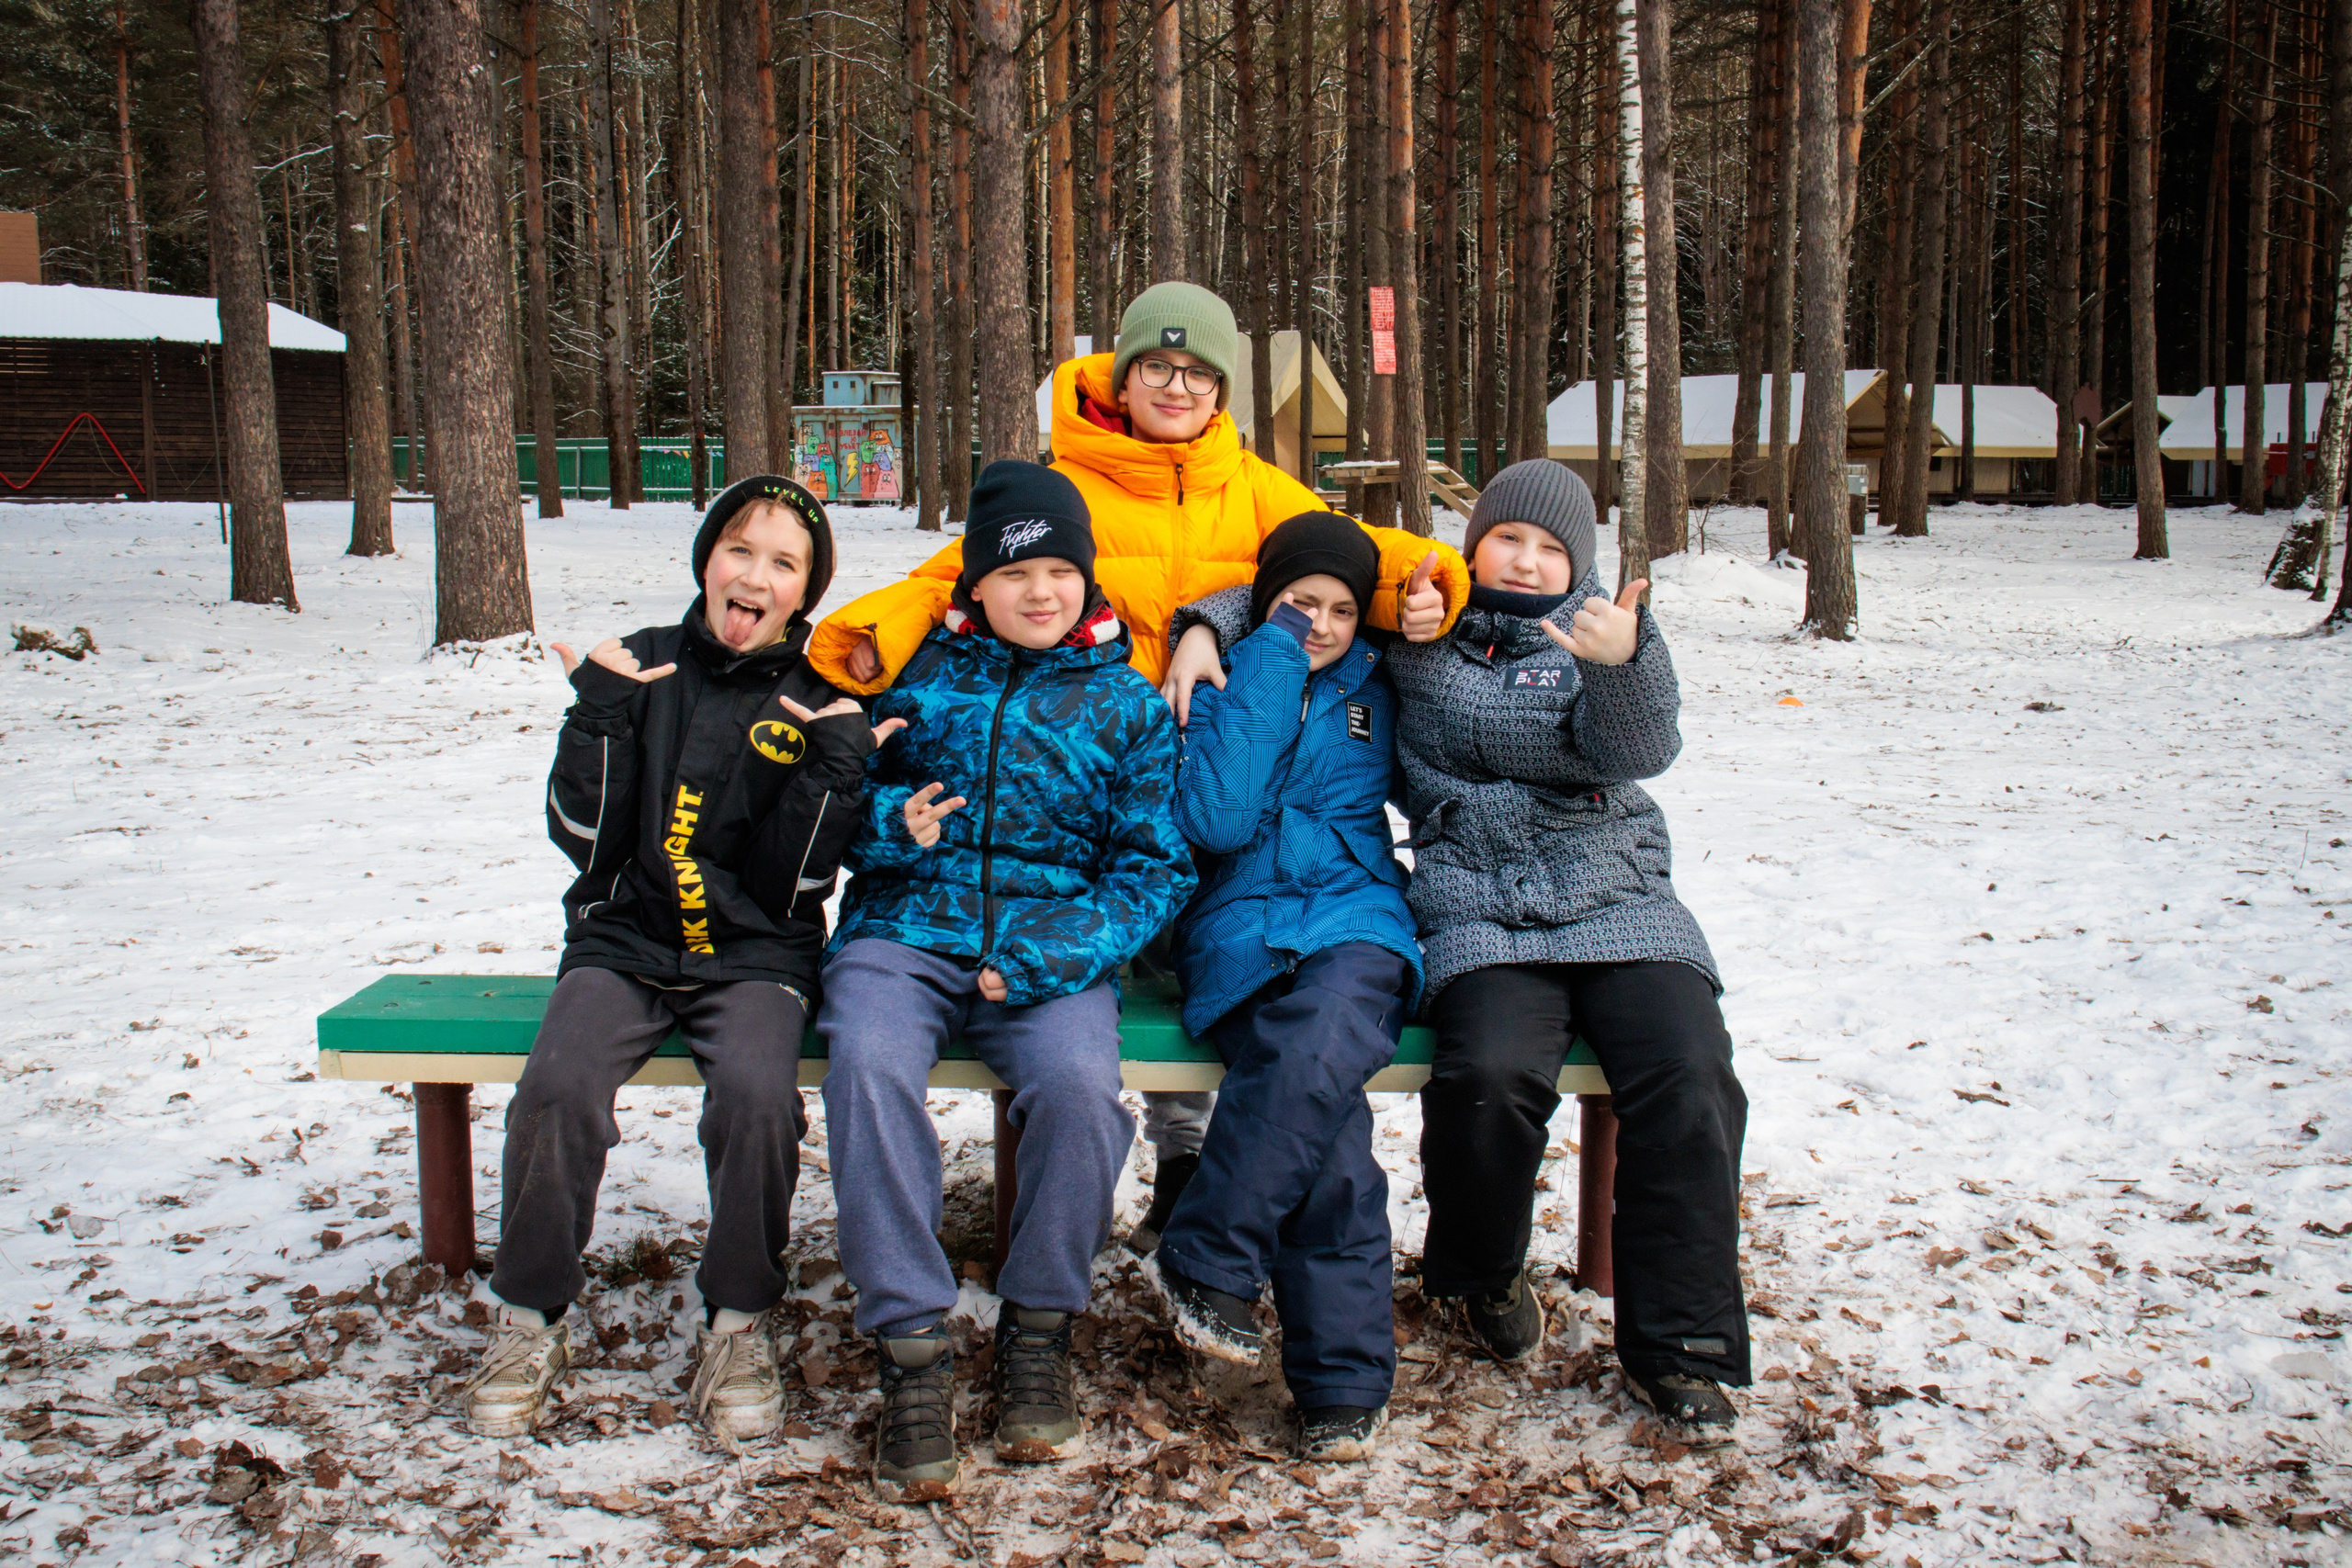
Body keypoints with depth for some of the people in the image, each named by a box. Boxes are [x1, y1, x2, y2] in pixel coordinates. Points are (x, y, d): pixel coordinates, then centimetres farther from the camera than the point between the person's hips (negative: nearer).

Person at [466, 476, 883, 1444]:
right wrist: (598, 713, -12)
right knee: (559, 1086, -26)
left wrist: (832, 768, -15)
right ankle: (530, 1319, -3)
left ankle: (737, 1325, -8)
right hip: (624, 939, 1)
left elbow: (789, 889, -4)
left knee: (758, 1094, -31)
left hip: (752, 955, -1)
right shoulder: (643, 669, 6)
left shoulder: (817, 704, 3)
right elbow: (584, 840, -2)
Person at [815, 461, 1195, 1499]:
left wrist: (1059, 951, -10)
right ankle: (910, 1350, -23)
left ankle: (1037, 1325, -8)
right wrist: (892, 822, -9)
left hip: (1051, 951, 0)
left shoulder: (1125, 705, 13)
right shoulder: (917, 672, 14)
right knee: (868, 1066, -32)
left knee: (1080, 1083, -32)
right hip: (902, 934, 1)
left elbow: (1156, 865, 6)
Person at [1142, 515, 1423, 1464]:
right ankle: (1345, 1377, -19)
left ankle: (1200, 1261, -23)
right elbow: (1216, 819, -8)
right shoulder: (1226, 683, 10)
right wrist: (1272, 666, -5)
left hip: (1356, 919, 2)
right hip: (1242, 931, -1)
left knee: (1322, 1044, -35)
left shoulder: (1372, 691, 18)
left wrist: (1273, 838, 8)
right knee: (1329, 1123, -30)